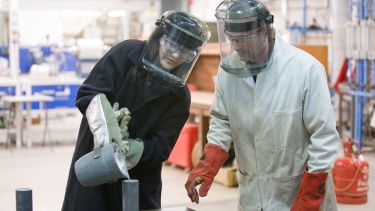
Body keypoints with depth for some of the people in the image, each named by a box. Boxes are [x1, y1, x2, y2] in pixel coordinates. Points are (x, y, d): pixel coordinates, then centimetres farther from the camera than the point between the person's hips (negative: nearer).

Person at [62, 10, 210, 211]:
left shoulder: (179, 96, -4)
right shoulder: (126, 53, -9)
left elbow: (160, 147, -7)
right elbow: (88, 94, -13)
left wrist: (130, 150, -26)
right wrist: (104, 128, -30)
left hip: (139, 176, 2)